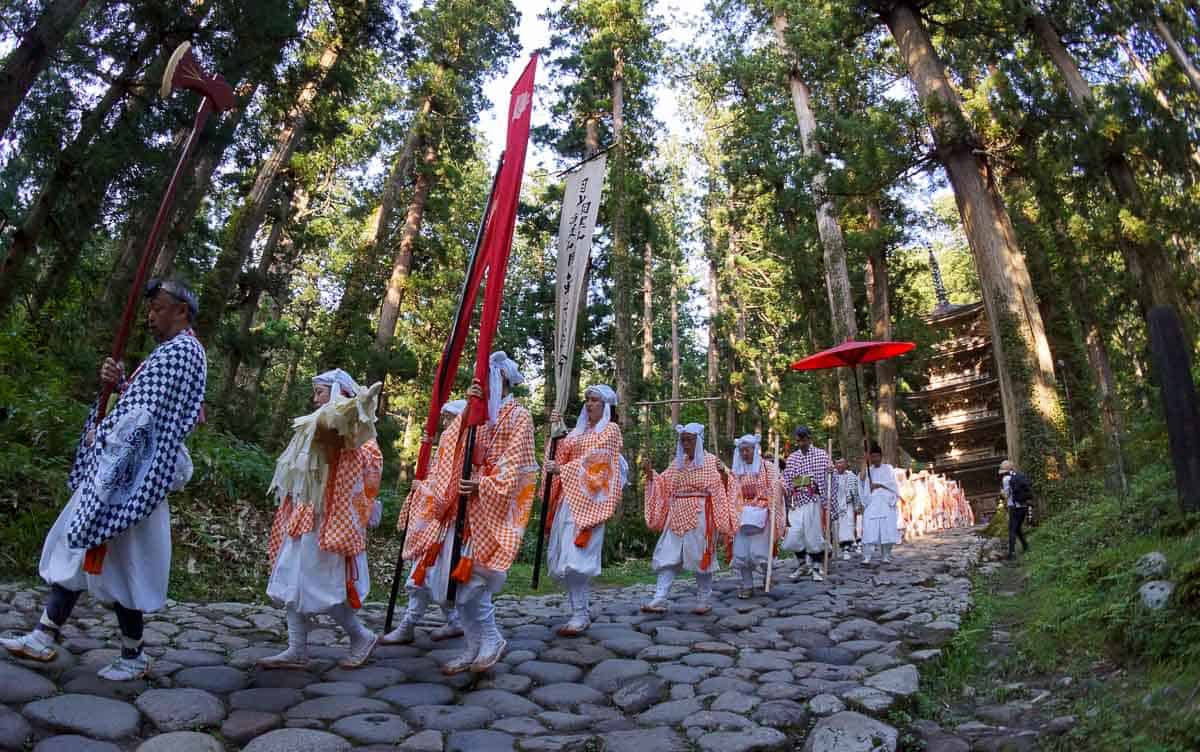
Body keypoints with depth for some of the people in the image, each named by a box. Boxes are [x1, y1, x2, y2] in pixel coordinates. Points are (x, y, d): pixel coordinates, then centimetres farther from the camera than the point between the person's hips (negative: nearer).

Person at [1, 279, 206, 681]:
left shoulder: (179, 350, -14)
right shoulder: (174, 351, 19)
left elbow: (146, 413, -20)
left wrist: (100, 434, -7)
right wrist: (121, 383, 2)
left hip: (132, 474, -10)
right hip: (124, 468, 10)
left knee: (117, 559, -2)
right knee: (80, 546, 13)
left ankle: (133, 656, 11)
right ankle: (44, 637, 22)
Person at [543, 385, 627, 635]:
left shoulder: (611, 429, 2)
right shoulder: (579, 430, 22)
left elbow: (593, 460, -11)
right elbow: (560, 452, 10)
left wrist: (561, 469, -16)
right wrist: (556, 429, -1)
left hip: (588, 499, -7)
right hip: (568, 496, 7)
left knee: (576, 556, -12)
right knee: (563, 555, 4)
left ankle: (580, 615, -5)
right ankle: (579, 611, 13)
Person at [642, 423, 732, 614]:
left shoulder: (711, 461, -1)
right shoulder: (677, 463, 13)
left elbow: (720, 489, -5)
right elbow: (663, 485, 16)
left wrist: (724, 477, -25)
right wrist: (650, 474, 0)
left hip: (700, 517, -5)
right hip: (678, 517, 5)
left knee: (701, 556, 4)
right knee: (668, 557, 0)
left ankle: (704, 600, 18)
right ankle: (659, 600, -1)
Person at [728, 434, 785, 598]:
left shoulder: (768, 467, 0)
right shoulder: (737, 471, 9)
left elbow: (776, 492, -5)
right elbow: (732, 495, 8)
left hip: (762, 514, -3)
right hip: (743, 515, 3)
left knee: (759, 550, -7)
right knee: (741, 551, -2)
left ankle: (768, 576, 20)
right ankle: (747, 586, 9)